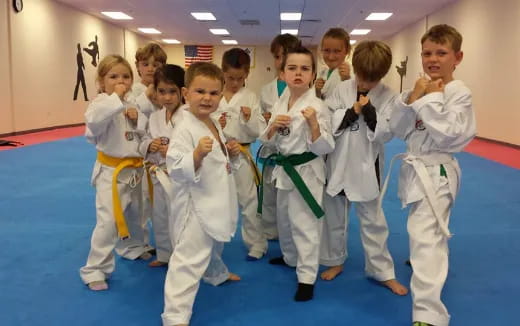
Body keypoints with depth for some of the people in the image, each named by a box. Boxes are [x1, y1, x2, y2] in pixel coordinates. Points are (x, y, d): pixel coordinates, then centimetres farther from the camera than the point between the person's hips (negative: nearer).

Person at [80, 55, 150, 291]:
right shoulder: (102, 102, -14)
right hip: (112, 171, -7)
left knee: (136, 214, 23)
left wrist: (138, 118, -10)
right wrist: (116, 97, -34)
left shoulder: (132, 105, 7)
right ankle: (95, 270, 3)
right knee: (108, 221, -10)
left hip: (135, 169, 7)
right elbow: (93, 119, -37)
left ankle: (135, 249, 48)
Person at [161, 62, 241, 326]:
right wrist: (198, 154, -40)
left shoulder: (215, 125, 7)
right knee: (189, 260, -9)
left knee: (213, 246, 33)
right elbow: (176, 171, -27)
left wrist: (231, 153, 0)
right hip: (196, 205, -9)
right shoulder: (184, 130, -21)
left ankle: (217, 273, 60)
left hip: (217, 201, 9)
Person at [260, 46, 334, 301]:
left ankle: (307, 277, 12)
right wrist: (273, 126, -12)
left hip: (306, 171, -7)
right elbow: (268, 141, 8)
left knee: (305, 224, -1)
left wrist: (313, 123, -31)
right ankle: (290, 257, 47)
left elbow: (323, 148, -17)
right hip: (284, 169, 7)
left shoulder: (316, 106, -16)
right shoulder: (279, 105, 3)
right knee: (284, 218, 23)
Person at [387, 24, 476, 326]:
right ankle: (436, 263, 56)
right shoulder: (419, 88, 6)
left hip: (436, 172, -8)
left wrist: (433, 98, -21)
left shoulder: (460, 93, -14)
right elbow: (398, 129, 0)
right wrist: (413, 99, -14)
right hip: (417, 168, 8)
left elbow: (449, 134, -24)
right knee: (433, 232, 29)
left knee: (426, 238, -16)